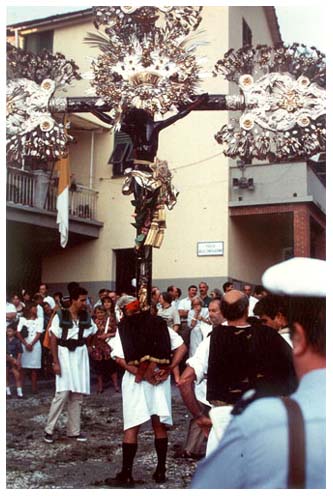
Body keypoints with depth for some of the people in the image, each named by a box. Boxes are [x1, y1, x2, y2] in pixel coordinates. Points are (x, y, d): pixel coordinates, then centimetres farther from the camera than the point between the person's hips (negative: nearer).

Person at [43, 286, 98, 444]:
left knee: (77, 395, 7)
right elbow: (53, 340, -9)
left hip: (80, 356, 5)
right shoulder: (60, 316, -9)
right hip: (65, 355, -5)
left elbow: (95, 334, 14)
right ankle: (49, 429, 2)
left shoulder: (86, 317, 4)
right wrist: (55, 362, -14)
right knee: (63, 393, -11)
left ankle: (74, 431, 16)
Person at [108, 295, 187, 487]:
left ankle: (126, 474, 4)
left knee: (132, 427, 2)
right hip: (160, 377, 3)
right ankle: (161, 471, 16)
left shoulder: (124, 327, 1)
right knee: (160, 425, 11)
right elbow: (182, 347, 2)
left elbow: (119, 358, -11)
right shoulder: (160, 324, 9)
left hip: (135, 379, -3)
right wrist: (169, 369, -3)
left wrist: (141, 374, -11)